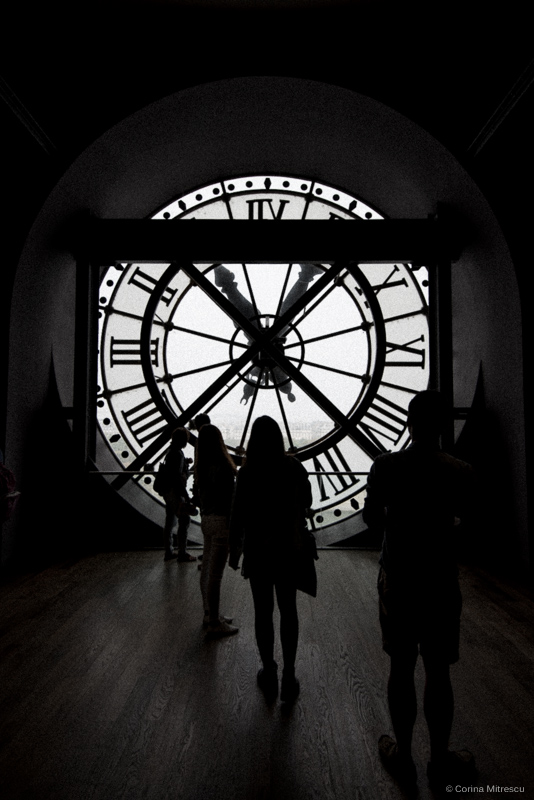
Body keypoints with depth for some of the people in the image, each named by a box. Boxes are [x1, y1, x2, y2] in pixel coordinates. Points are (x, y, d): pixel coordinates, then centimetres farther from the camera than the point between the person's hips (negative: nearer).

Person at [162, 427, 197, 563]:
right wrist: (186, 495, -21)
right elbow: (177, 476, -23)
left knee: (170, 521, 14)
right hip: (175, 492, -10)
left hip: (168, 492, 10)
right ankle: (182, 553, -1)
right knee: (184, 520, -5)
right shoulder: (178, 454, -18)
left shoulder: (171, 452, 11)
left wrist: (185, 462, 16)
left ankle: (169, 551, 22)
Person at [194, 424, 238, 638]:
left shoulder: (201, 466, 6)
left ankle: (209, 614, 32)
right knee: (215, 573, -1)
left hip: (206, 520, 9)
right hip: (221, 520, -9)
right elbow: (228, 498, -21)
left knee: (207, 569, 17)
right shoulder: (222, 466, -20)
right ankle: (214, 624, 9)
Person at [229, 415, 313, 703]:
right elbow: (307, 502, 5)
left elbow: (238, 514, -10)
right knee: (288, 610, 13)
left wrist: (235, 550, 1)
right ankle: (289, 677, 16)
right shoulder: (294, 467, -8)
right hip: (289, 549, 2)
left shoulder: (247, 471, -13)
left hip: (257, 550, -1)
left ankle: (269, 674, 22)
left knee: (263, 610, 11)